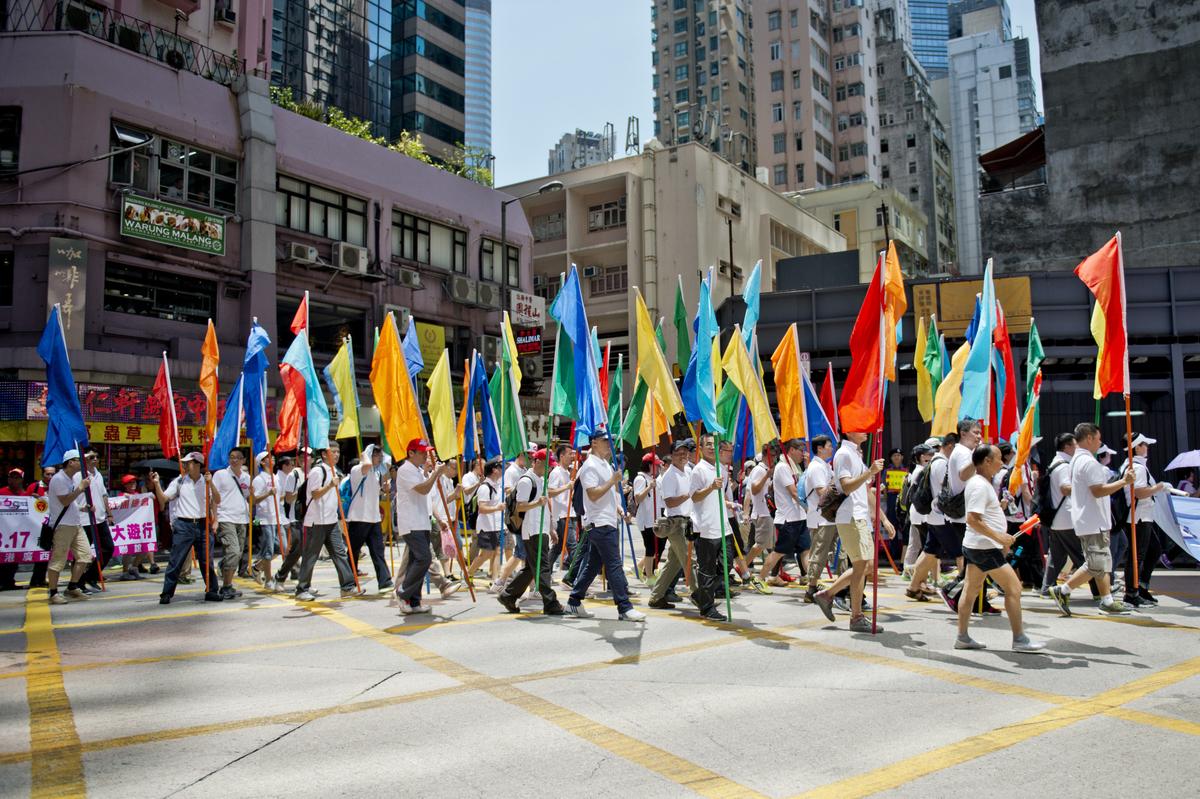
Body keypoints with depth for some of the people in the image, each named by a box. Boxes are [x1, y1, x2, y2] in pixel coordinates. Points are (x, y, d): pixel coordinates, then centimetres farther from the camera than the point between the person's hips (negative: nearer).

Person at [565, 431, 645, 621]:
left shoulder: (605, 465, 19)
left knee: (593, 564, 13)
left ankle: (574, 603, 20)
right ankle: (624, 608, -7)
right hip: (600, 522, -10)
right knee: (614, 565, -9)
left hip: (607, 522, 10)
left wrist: (620, 511, 15)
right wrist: (613, 481, -18)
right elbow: (593, 495, -21)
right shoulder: (590, 466, -12)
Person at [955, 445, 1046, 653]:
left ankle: (962, 637, 16)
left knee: (971, 589, 11)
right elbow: (973, 520, -26)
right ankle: (1019, 640, 2)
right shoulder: (980, 485, -19)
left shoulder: (979, 482, 14)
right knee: (1013, 588, -3)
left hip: (973, 545, 11)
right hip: (985, 547, -11)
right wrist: (999, 537, -25)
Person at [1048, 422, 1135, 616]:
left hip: (1086, 520, 11)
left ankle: (1107, 600, 18)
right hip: (1093, 522, -11)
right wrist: (1123, 481, -18)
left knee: (1103, 561, 15)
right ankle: (1062, 591, -6)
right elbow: (1098, 491, -23)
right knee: (1096, 565, -7)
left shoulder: (1076, 460, 15)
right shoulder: (1089, 462, -18)